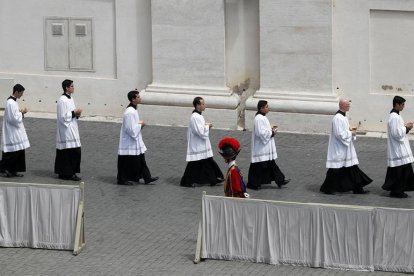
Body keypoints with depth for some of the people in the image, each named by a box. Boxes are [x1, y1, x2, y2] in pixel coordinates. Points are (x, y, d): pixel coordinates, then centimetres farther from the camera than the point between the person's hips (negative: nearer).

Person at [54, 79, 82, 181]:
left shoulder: (70, 98, 13)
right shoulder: (62, 100, -16)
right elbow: (62, 117, -19)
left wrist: (76, 114, 4)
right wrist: (74, 113, -15)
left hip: (72, 130, 10)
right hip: (66, 130, -10)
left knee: (76, 152, 9)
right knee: (67, 152, -7)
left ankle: (71, 172, 16)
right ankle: (67, 173, -2)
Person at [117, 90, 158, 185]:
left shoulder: (133, 110, 8)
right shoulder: (130, 112, -24)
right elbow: (131, 129, -26)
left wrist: (140, 124, 4)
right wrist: (140, 125, -13)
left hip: (136, 141, 10)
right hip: (129, 143, -10)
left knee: (141, 160, 12)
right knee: (126, 162, 3)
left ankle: (147, 178, 16)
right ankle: (122, 180, 14)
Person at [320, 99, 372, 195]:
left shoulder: (343, 117, 12)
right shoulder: (338, 118, -19)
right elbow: (339, 134, -23)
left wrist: (351, 131, 4)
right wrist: (351, 133, -13)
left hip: (346, 148, 10)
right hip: (339, 150, -10)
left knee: (352, 168, 9)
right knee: (335, 169, -2)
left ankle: (357, 188, 12)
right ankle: (327, 188, 9)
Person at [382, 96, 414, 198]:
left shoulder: (395, 115, 12)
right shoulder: (395, 117, -20)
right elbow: (397, 134, -23)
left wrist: (405, 127, 7)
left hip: (400, 148, 11)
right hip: (398, 150, -11)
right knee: (399, 170, -3)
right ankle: (397, 191, 5)